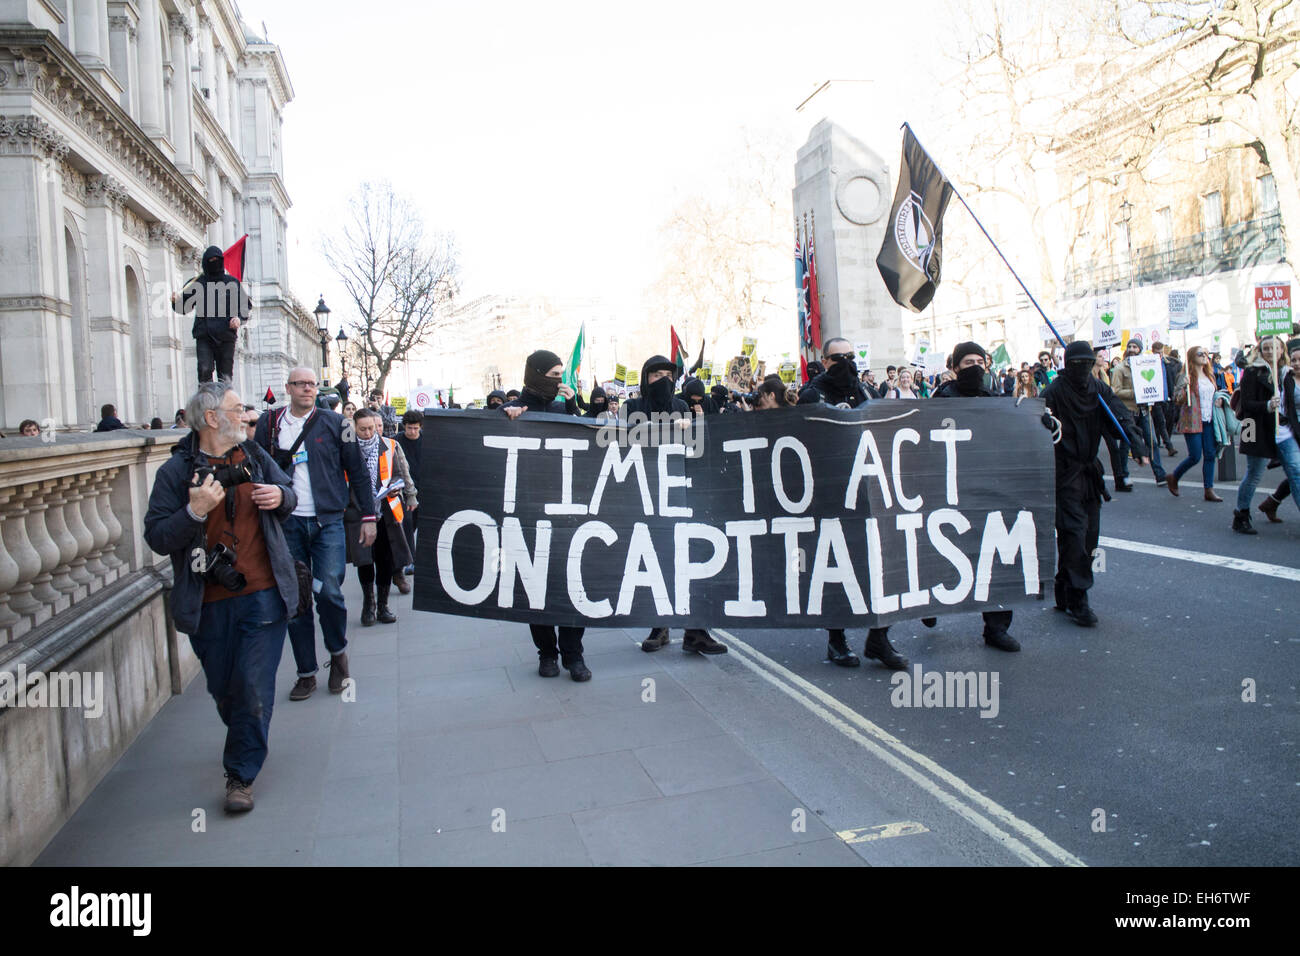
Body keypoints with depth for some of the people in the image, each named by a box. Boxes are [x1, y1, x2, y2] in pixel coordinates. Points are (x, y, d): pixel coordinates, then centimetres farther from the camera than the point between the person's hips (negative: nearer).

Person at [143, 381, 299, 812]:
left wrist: (281, 496, -4)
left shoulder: (254, 456, 4)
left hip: (263, 595, 1)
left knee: (254, 688, -3)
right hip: (209, 604, -1)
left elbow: (289, 493, 19)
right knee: (223, 691, 15)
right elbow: (157, 537, -10)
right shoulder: (176, 471, -5)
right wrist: (195, 510, -26)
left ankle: (241, 775, 10)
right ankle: (245, 742, 43)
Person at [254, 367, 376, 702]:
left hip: (327, 520, -2)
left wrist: (368, 516, 3)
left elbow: (357, 471, 6)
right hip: (287, 523, 2)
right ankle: (306, 673, 17)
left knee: (329, 591, -12)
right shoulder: (269, 423, 7)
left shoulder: (333, 422, 3)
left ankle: (338, 652, 15)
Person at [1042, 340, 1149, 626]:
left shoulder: (1099, 389, 5)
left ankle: (1065, 595, 22)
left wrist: (1137, 445, -19)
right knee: (1073, 533, -11)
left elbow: (1120, 418, -4)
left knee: (1089, 535, 9)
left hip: (1090, 471, 6)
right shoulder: (1054, 391, -10)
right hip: (1064, 472, -6)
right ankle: (1076, 601, -6)